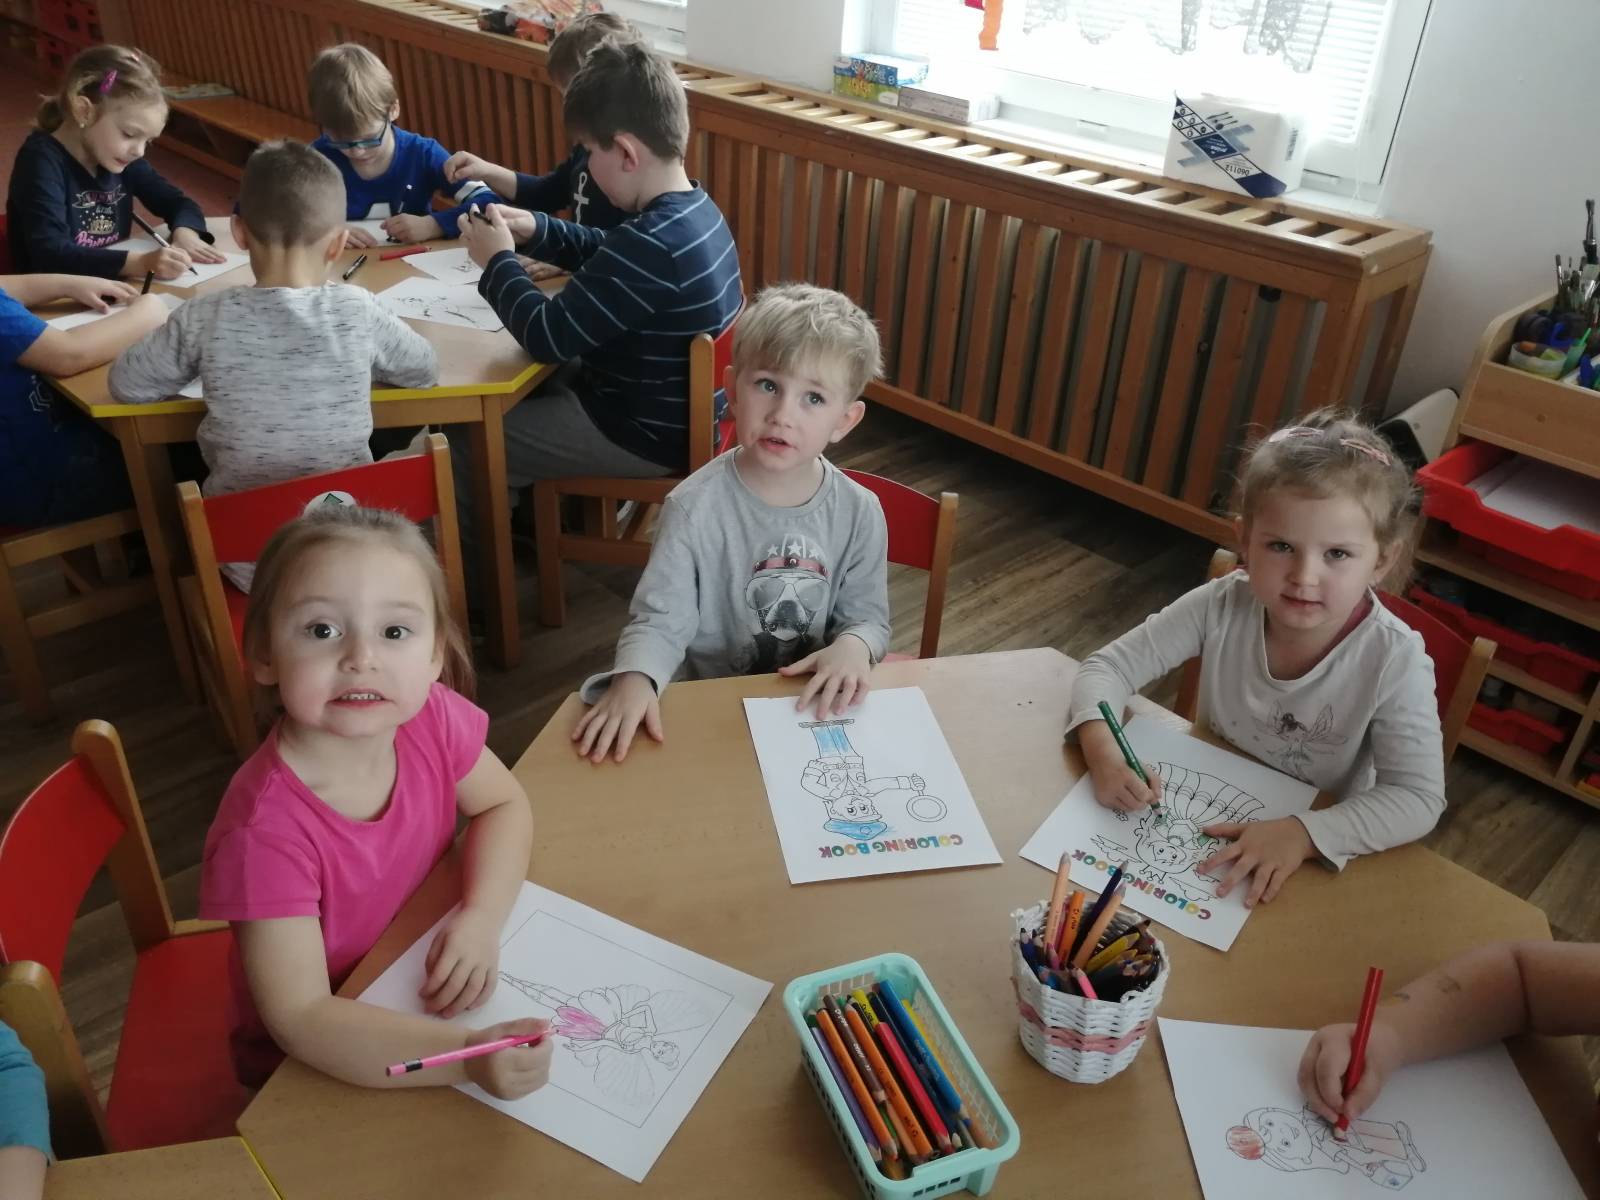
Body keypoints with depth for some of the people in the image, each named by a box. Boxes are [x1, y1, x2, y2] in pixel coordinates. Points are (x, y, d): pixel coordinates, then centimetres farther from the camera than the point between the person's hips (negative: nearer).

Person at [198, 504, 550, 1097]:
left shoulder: (432, 717, -18)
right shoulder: (267, 830, -31)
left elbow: (503, 805, -2)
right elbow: (302, 1020, -32)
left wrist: (481, 919, -19)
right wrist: (468, 1053, -43)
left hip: (423, 983, 6)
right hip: (314, 1068, -6)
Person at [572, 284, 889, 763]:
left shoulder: (859, 513, -6)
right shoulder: (694, 507, -15)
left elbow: (868, 617, 3)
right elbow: (660, 619, -14)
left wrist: (854, 646, -21)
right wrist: (634, 678, -36)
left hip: (815, 706, 3)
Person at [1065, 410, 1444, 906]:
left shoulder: (1395, 661, -21)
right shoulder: (1221, 606, -17)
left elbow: (1418, 798, -20)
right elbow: (1108, 666, -11)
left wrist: (1304, 834, -34)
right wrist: (1103, 754, -28)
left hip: (1314, 859, -1)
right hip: (1199, 817, 1)